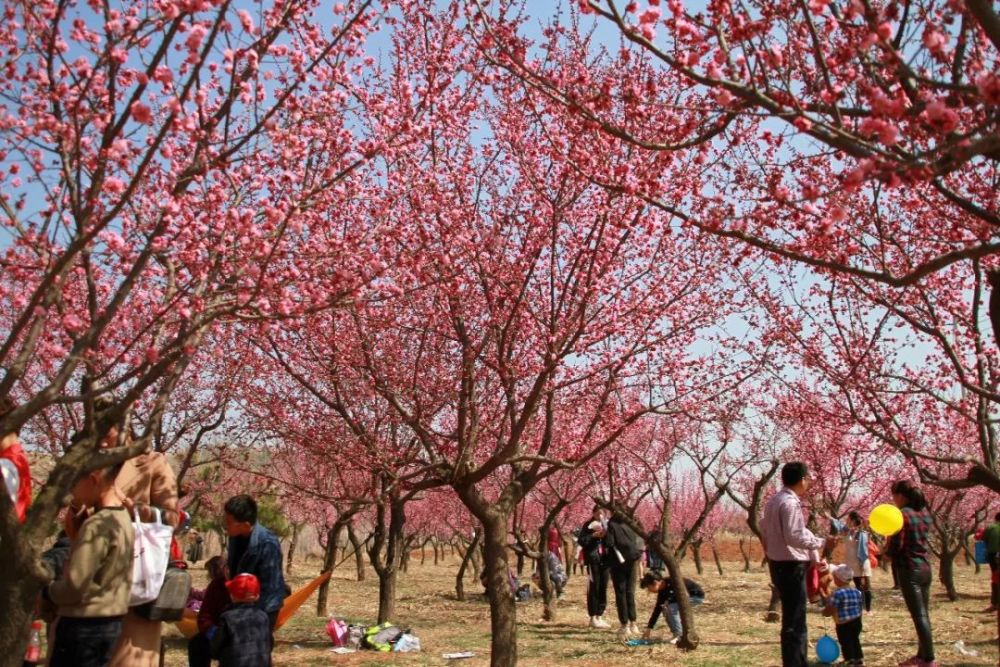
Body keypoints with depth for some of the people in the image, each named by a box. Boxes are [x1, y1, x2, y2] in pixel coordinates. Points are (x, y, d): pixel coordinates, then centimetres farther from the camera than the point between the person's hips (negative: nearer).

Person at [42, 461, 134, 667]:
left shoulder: (96, 525, -20)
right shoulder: (124, 519, 6)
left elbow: (75, 585, -20)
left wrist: (46, 591, -2)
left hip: (85, 626, -8)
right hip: (110, 623, 8)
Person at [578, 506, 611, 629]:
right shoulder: (588, 525, 0)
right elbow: (581, 541, -6)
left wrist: (607, 535, -7)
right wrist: (593, 535, -17)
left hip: (605, 559, 5)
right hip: (593, 559, -5)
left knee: (603, 588, 8)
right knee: (593, 588, -5)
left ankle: (600, 616, 17)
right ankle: (593, 618, 1)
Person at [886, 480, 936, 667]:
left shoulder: (903, 514, -14)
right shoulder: (924, 512, 9)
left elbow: (895, 547, -15)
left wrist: (885, 548, 5)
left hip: (910, 570, -8)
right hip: (925, 568, 8)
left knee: (918, 616, -6)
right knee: (923, 614, 13)